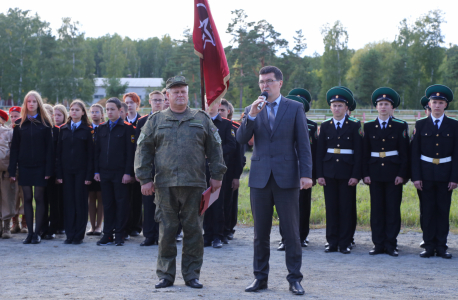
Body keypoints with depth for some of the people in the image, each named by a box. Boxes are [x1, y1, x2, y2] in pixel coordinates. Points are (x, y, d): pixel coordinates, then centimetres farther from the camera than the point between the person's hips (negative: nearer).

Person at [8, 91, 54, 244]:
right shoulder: (19, 124, 7)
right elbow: (14, 148, 6)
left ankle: (37, 233, 4)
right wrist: (12, 170, -1)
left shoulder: (45, 123, 1)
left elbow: (49, 147, -2)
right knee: (27, 199, 3)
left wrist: (49, 169, -9)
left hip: (40, 166, -2)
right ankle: (30, 233, 7)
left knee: (39, 198, -1)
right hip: (24, 166, 2)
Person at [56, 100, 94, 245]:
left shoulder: (87, 130, 1)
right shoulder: (64, 129, 10)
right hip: (67, 170, 3)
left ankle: (79, 235, 5)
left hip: (81, 170, -3)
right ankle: (69, 234, 8)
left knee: (81, 201, -1)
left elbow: (90, 153, -2)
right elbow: (59, 152, 8)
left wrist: (89, 175, -9)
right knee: (68, 202, 3)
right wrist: (59, 173, 1)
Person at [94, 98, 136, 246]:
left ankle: (119, 234, 6)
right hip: (105, 172, 4)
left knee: (121, 203, 0)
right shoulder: (101, 128, 12)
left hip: (120, 172, -4)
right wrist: (97, 171, 6)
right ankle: (107, 235, 11)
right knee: (107, 204, 7)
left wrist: (128, 172, -11)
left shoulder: (127, 128, -1)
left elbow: (130, 151, -5)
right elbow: (97, 150, 14)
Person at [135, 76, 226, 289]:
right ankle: (165, 275, 12)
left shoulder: (202, 119, 11)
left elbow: (215, 148, 11)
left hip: (194, 184, 0)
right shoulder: (156, 120, 10)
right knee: (166, 230, 2)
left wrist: (217, 175, 4)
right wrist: (145, 179, 0)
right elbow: (143, 149, 8)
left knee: (193, 230, 3)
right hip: (165, 184, 0)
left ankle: (192, 275, 12)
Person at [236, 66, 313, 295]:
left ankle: (294, 278, 7)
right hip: (260, 177, 2)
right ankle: (260, 277, 16)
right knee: (260, 232, 8)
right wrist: (252, 115, -15)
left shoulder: (295, 108, 4)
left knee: (291, 231, -1)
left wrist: (306, 173, -8)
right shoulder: (252, 110, 11)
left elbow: (303, 144, 0)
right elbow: (241, 139, -2)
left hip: (286, 177, -2)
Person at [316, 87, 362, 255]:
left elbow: (359, 152, -1)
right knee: (331, 207, 4)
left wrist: (356, 175, -8)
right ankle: (332, 242, 11)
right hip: (329, 171, 2)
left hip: (347, 171, -2)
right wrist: (320, 174, 1)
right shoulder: (325, 126, 8)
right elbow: (320, 152, 8)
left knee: (347, 208, 0)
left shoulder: (354, 126, 2)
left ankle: (345, 243, 7)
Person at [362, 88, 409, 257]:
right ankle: (378, 244, 9)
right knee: (377, 209, 3)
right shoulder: (369, 126, 7)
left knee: (393, 209, -1)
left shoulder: (399, 127, 2)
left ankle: (391, 245, 4)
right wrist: (365, 174, -1)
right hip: (375, 172, 2)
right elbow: (365, 152, 7)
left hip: (393, 173, -1)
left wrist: (401, 174, -8)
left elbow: (404, 153, 0)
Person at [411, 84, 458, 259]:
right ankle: (429, 246, 9)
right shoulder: (421, 124, 4)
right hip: (426, 173, 0)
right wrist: (416, 176, -5)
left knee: (443, 210, 2)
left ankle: (441, 247, 8)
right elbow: (415, 153, 2)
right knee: (427, 210, 2)